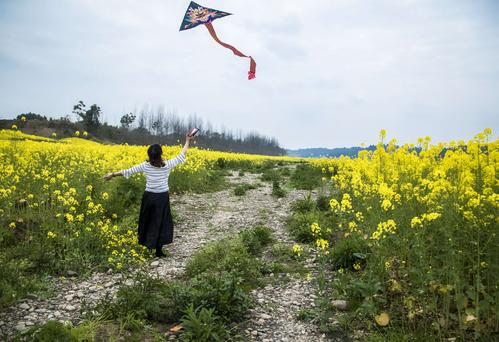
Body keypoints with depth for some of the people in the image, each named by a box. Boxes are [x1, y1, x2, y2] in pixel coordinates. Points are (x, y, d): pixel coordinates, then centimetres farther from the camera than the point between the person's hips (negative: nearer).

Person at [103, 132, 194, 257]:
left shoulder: (145, 165, -10)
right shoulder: (167, 165, -12)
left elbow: (129, 171, -3)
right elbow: (181, 156, -1)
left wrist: (113, 174, 9)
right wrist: (187, 141, 10)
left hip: (149, 197, 1)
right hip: (163, 198, -1)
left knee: (147, 221, 18)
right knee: (162, 222, 9)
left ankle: (146, 244, 30)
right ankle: (158, 250, 11)